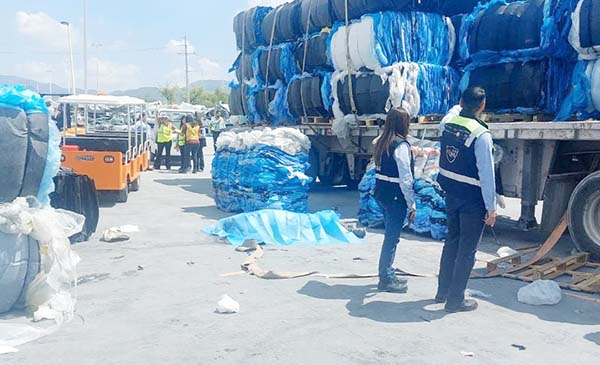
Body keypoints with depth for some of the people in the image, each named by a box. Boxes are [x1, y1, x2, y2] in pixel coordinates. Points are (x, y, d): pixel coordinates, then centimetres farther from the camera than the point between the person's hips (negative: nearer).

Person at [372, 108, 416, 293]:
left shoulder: (381, 143, 9)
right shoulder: (401, 145, -16)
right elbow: (405, 178, -17)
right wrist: (412, 204, -12)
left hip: (382, 192, 9)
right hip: (395, 195, -8)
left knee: (390, 235, 19)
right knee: (392, 237, 2)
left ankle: (387, 275, 30)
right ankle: (386, 280, 11)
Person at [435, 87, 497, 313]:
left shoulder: (448, 123, -2)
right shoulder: (481, 135, -21)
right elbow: (486, 174, -20)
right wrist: (491, 208, -15)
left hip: (451, 194, 7)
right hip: (472, 199, -7)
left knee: (452, 241, 21)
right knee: (467, 250, 5)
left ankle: (443, 291, 32)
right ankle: (455, 300, 13)